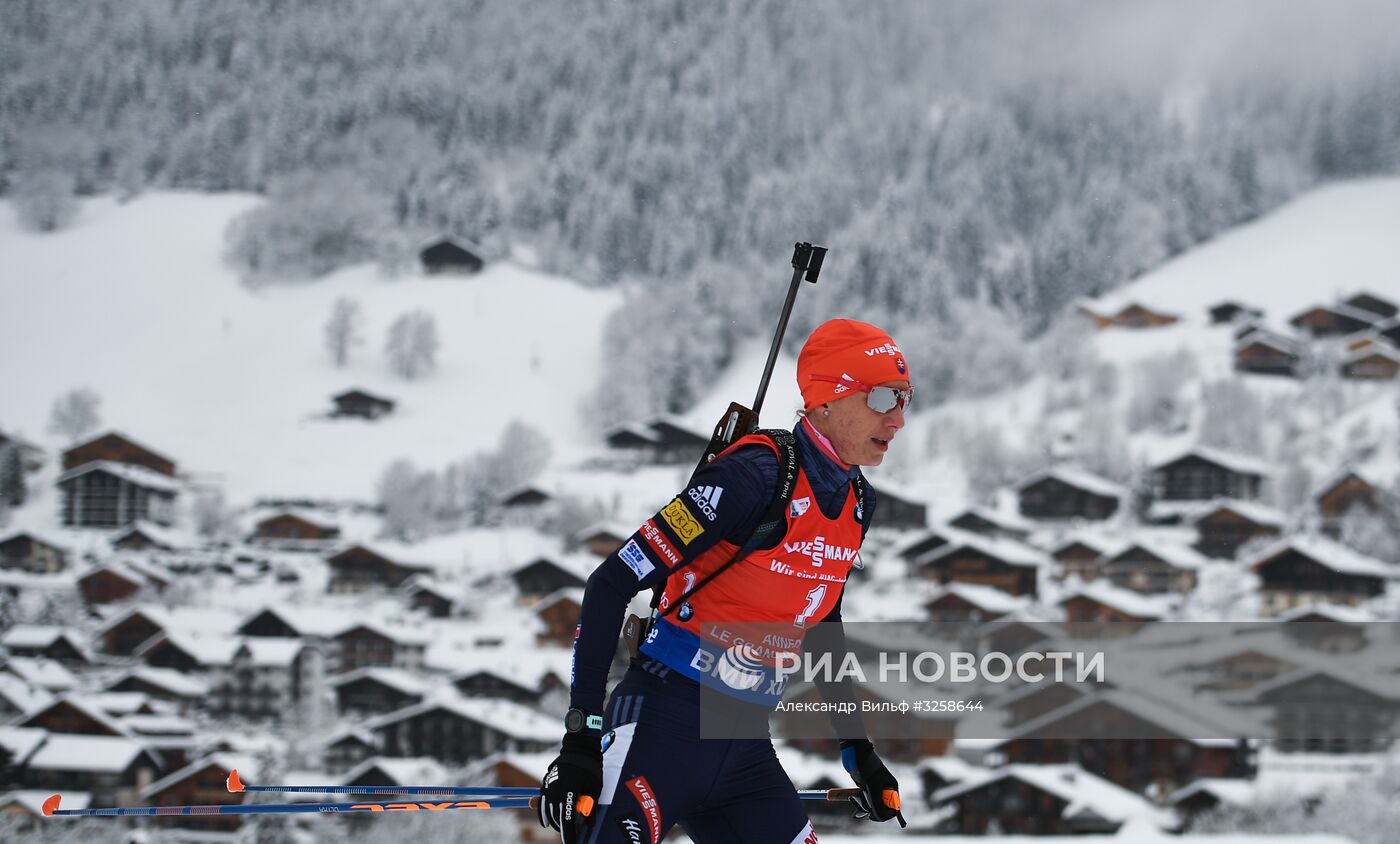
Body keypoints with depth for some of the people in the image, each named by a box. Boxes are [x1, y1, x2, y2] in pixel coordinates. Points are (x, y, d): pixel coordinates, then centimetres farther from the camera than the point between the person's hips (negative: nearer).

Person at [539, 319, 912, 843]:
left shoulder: (855, 504, 9)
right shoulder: (755, 476, -16)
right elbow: (611, 584, -17)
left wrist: (859, 752, 26)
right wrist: (581, 734, -21)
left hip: (746, 751, 8)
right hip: (665, 728, -8)